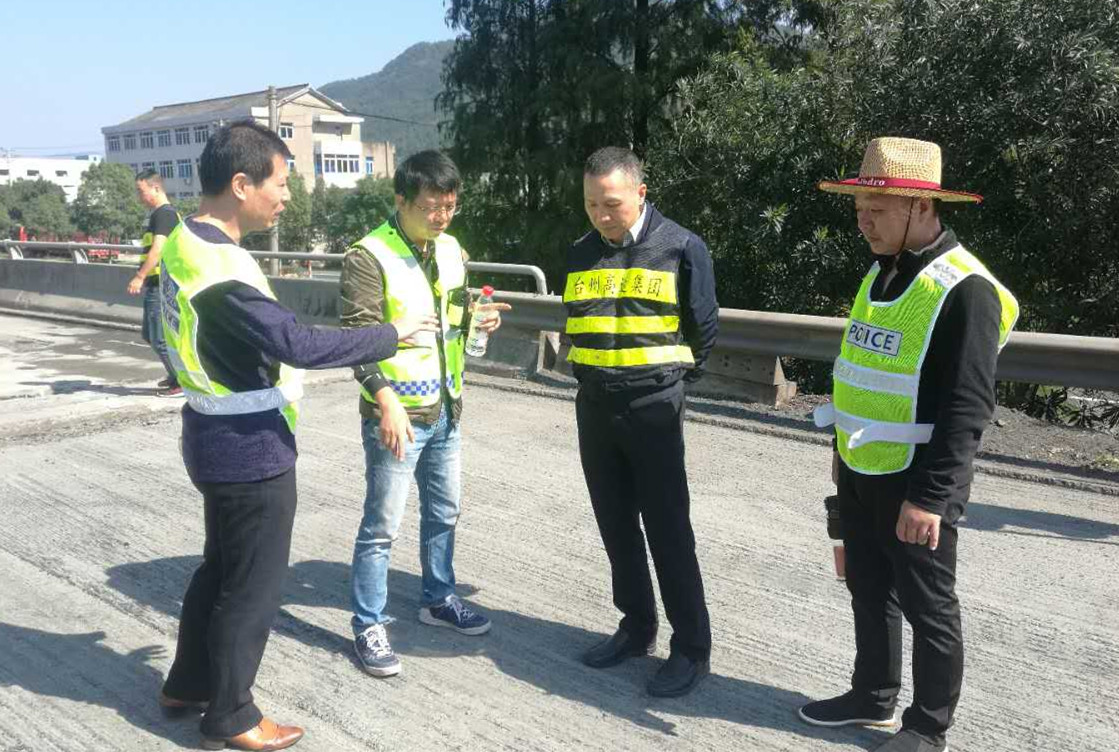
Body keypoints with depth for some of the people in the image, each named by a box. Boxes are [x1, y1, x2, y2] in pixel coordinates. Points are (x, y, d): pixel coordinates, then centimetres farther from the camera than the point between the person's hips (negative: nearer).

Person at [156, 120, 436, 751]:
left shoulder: (186, 242, 6)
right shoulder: (219, 264, -26)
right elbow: (297, 343, -31)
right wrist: (391, 336, -22)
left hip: (225, 439, 10)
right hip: (251, 448, -10)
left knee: (223, 565, 23)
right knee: (254, 584, 6)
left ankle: (188, 684, 40)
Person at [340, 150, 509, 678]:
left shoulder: (451, 249, 8)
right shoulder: (369, 256, -15)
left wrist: (475, 317, -3)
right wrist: (387, 403, -26)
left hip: (445, 411, 8)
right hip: (397, 415, -7)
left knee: (444, 513, 19)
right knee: (382, 527, 1)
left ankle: (438, 599, 38)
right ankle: (368, 626, 16)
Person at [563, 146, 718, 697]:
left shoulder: (681, 248, -8)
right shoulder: (582, 253, 8)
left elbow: (703, 331, 1)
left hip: (653, 407, -5)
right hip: (594, 406, 5)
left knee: (668, 531, -1)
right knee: (616, 526, 13)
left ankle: (691, 648, 12)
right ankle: (637, 626, 29)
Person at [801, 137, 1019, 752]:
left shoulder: (964, 289, -19)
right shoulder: (880, 272, 8)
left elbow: (967, 408, -22)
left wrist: (930, 496, -24)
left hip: (915, 482, -8)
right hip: (861, 475, 8)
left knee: (927, 608, 9)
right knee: (869, 592, 20)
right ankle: (873, 696, 38)